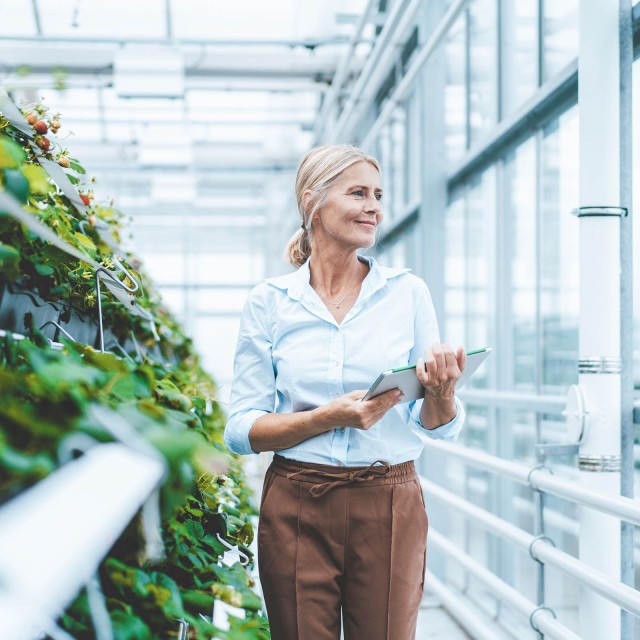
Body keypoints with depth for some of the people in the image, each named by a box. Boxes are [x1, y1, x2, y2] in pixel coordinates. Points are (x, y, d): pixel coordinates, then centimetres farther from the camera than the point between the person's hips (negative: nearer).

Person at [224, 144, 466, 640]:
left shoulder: (407, 293, 3)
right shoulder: (269, 302, 1)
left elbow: (440, 427, 4)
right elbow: (241, 430, -2)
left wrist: (441, 393, -19)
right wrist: (329, 417, -17)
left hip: (390, 508, 1)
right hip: (297, 508, -1)